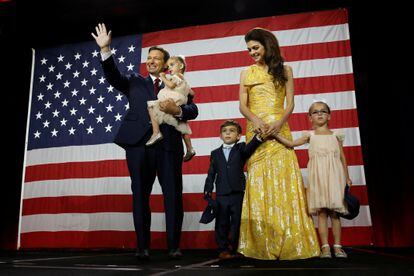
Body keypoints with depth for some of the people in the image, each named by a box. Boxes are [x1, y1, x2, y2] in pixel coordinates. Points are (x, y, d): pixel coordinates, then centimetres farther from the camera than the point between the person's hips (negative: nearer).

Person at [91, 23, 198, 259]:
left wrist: (177, 110, -15)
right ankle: (143, 247, 11)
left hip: (169, 144, -1)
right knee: (140, 196, 3)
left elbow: (193, 109, 5)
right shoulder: (135, 82, 20)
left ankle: (174, 246, 9)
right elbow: (113, 76, 5)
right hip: (139, 143, 1)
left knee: (173, 195, -1)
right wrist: (105, 49, -6)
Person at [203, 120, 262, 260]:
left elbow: (249, 148, -19)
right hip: (221, 195, 1)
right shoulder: (215, 153, 10)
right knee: (221, 223, 5)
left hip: (238, 194, -1)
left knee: (236, 222, 6)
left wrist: (258, 137, -37)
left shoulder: (241, 149, 5)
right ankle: (223, 249, 15)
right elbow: (211, 174, 9)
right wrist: (208, 190, 0)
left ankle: (233, 249, 17)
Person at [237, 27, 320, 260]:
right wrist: (256, 120, -16)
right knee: (259, 182, -5)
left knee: (284, 180, -7)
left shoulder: (285, 70, 12)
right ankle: (263, 245, -1)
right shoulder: (247, 73, 14)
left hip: (279, 129, 0)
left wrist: (279, 123, -14)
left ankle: (290, 243, -1)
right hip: (257, 130, 1)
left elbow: (290, 103, 5)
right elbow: (243, 105, 5)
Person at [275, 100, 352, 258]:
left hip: (334, 176, 1)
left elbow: (342, 157, 13)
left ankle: (337, 246, 11)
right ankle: (325, 247, 2)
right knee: (321, 212, -2)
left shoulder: (335, 135, 12)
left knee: (335, 212, 3)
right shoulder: (310, 136, 9)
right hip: (318, 177, -1)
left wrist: (347, 178, 11)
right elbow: (291, 144, 0)